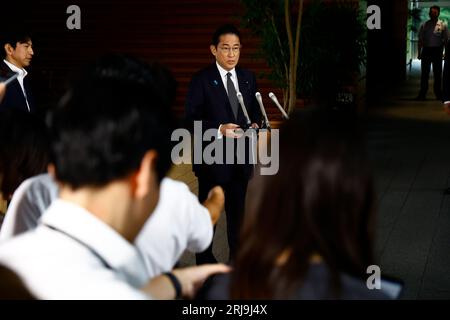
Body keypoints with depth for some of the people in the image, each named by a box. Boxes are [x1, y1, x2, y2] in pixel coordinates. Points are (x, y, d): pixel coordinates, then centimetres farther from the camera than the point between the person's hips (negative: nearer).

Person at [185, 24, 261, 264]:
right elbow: (191, 120, -12)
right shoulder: (202, 80, -9)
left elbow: (255, 110, 15)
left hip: (241, 158, 5)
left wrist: (255, 124, -7)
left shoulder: (248, 78, 6)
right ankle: (204, 261, 21)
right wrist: (220, 129, -25)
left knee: (238, 210, 16)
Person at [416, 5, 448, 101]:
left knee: (437, 73, 5)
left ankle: (438, 93, 14)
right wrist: (419, 52, 4)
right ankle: (422, 94, 4)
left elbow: (445, 39, 3)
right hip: (426, 50, 1)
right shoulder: (424, 25, 5)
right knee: (425, 73, 1)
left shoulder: (442, 25, 0)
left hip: (437, 50, -1)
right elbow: (420, 40, 8)